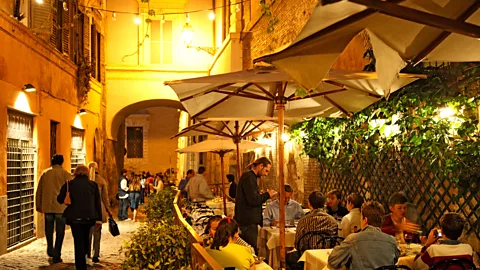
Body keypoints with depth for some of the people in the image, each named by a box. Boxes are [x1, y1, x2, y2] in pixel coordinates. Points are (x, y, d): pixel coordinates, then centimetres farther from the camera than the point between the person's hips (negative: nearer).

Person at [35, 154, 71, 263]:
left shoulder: (44, 173, 6)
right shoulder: (65, 174, -3)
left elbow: (39, 191, 9)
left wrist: (38, 206, 17)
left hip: (47, 206, 3)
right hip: (61, 207, -2)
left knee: (49, 230, 20)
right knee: (59, 232, 5)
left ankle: (50, 250, 24)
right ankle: (56, 256, 5)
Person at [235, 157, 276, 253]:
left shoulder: (250, 177, 18)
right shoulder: (249, 178, -15)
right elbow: (253, 200, -22)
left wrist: (262, 195, 14)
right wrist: (267, 195, -10)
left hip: (246, 221, 10)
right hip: (248, 223, -10)